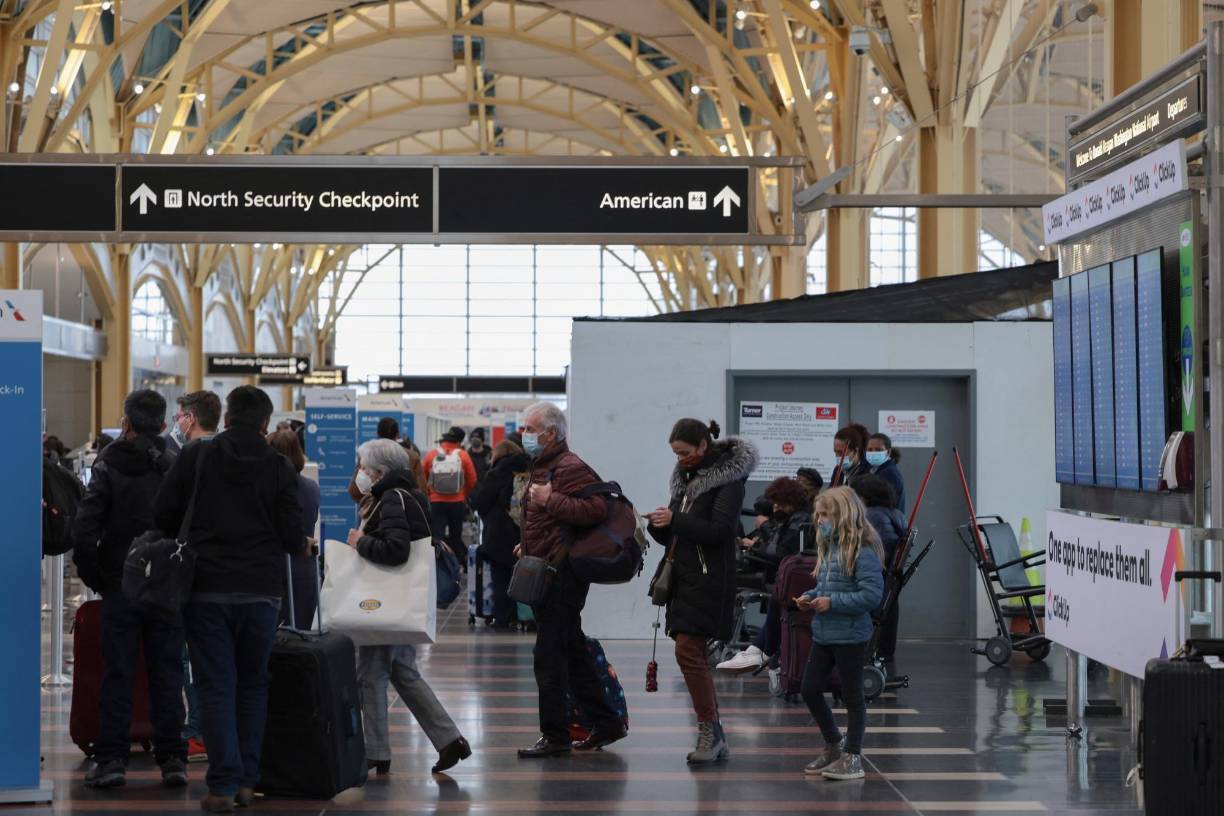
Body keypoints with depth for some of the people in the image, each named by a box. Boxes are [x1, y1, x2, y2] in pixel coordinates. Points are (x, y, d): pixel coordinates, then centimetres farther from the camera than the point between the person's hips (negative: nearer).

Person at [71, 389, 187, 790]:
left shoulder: (109, 467, -4)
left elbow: (84, 530, -12)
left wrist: (93, 577, 0)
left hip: (119, 588, -1)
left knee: (117, 674, 4)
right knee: (167, 674, 6)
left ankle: (111, 758, 2)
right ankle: (172, 759, 6)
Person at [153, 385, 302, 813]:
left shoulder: (195, 457, -1)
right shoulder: (280, 468, -1)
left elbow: (162, 515, 1)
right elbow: (293, 538, -2)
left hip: (206, 589, -1)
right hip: (261, 592, 1)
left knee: (216, 686, 2)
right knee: (253, 684, 14)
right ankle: (246, 780, 14)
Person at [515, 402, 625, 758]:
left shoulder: (570, 468, -14)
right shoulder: (542, 467, 18)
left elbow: (596, 509, -29)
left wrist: (550, 499, -26)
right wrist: (528, 544, 19)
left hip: (562, 577, -11)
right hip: (546, 572, 11)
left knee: (549, 656, -7)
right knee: (572, 652, 14)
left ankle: (554, 735, -1)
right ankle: (605, 722, 21)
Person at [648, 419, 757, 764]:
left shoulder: (729, 479, -8)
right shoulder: (686, 478, 16)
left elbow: (719, 530, -18)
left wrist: (674, 519, -18)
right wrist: (658, 525, -1)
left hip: (708, 580, -8)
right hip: (683, 578, 8)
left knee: (688, 651, -15)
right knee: (694, 657, 8)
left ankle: (709, 730, -6)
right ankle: (714, 737, 14)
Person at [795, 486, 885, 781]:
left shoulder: (862, 552, -17)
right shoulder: (829, 547, 10)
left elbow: (872, 594, -23)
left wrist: (832, 602, -22)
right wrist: (810, 596, 1)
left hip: (850, 635, -9)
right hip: (823, 633, 9)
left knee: (851, 695, 3)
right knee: (809, 690, 12)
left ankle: (852, 757, 13)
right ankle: (833, 746, 28)